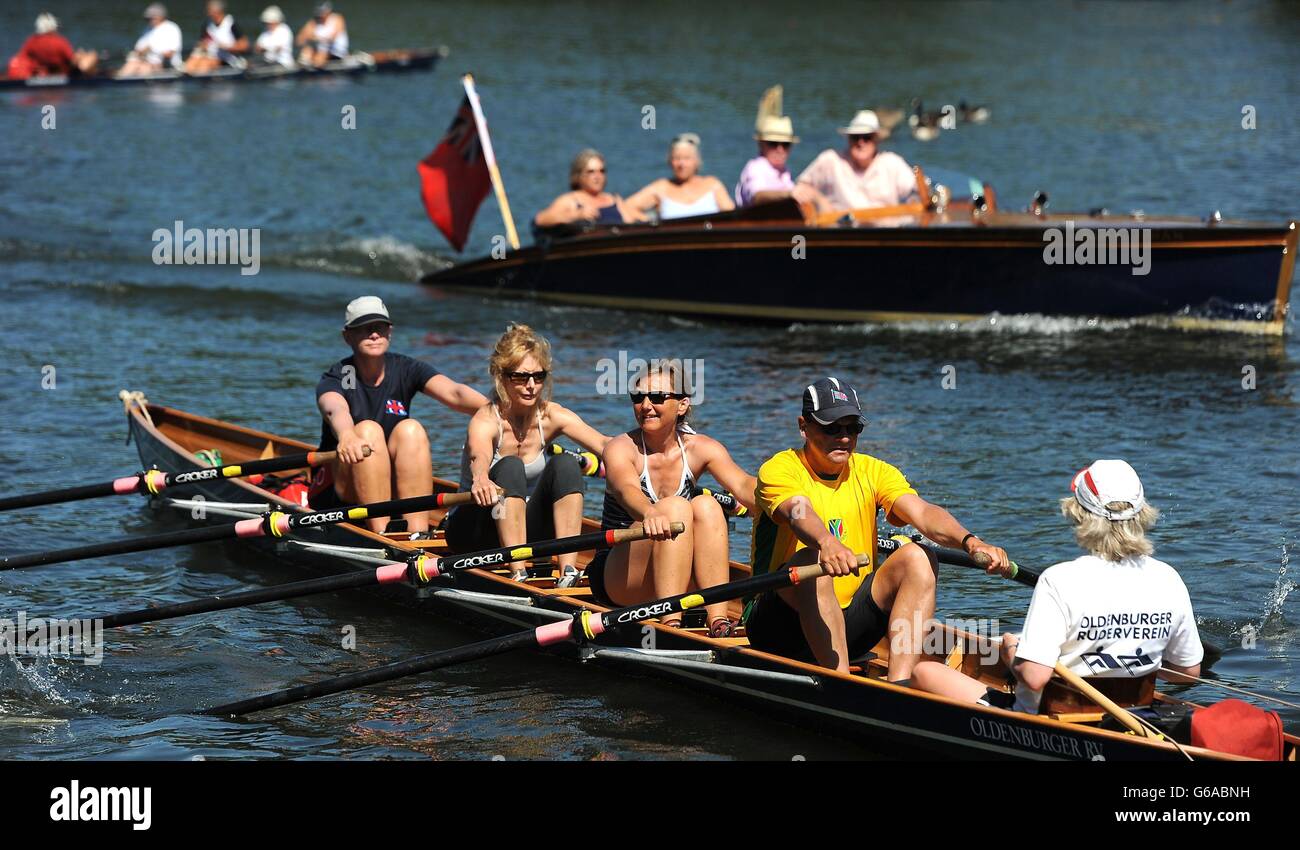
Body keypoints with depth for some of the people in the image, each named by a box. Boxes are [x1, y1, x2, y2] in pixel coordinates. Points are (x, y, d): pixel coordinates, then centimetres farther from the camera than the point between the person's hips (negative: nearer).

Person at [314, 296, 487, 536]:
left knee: (411, 429, -23)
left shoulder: (405, 370, -1)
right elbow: (335, 410, -35)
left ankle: (418, 535, -32)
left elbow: (454, 393, -20)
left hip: (395, 490, 3)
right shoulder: (335, 379, -10)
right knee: (368, 430, -28)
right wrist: (346, 436, -60)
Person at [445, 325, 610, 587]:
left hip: (525, 531, 4)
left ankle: (568, 572, -32)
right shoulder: (485, 421, -20)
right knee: (510, 467, -31)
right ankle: (518, 574, -39)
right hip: (472, 529, -4)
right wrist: (481, 479, -69)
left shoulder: (552, 416, -7)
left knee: (565, 464, -22)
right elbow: (479, 457, -44)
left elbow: (603, 443, -26)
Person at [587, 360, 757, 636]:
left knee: (705, 506, -23)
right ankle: (669, 624, -39)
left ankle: (718, 621, -34)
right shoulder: (622, 448, -10)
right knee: (675, 507, -28)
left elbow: (743, 485, -20)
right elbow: (626, 489, -33)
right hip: (617, 579, -3)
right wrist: (649, 513, -57)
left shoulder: (700, 449, -1)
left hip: (680, 580, 3)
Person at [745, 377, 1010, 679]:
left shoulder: (873, 472, 6)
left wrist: (969, 540, -33)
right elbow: (798, 511, -32)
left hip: (848, 626, 5)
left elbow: (922, 512, -12)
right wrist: (827, 543, -55)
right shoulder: (780, 470, -8)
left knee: (917, 558, -16)